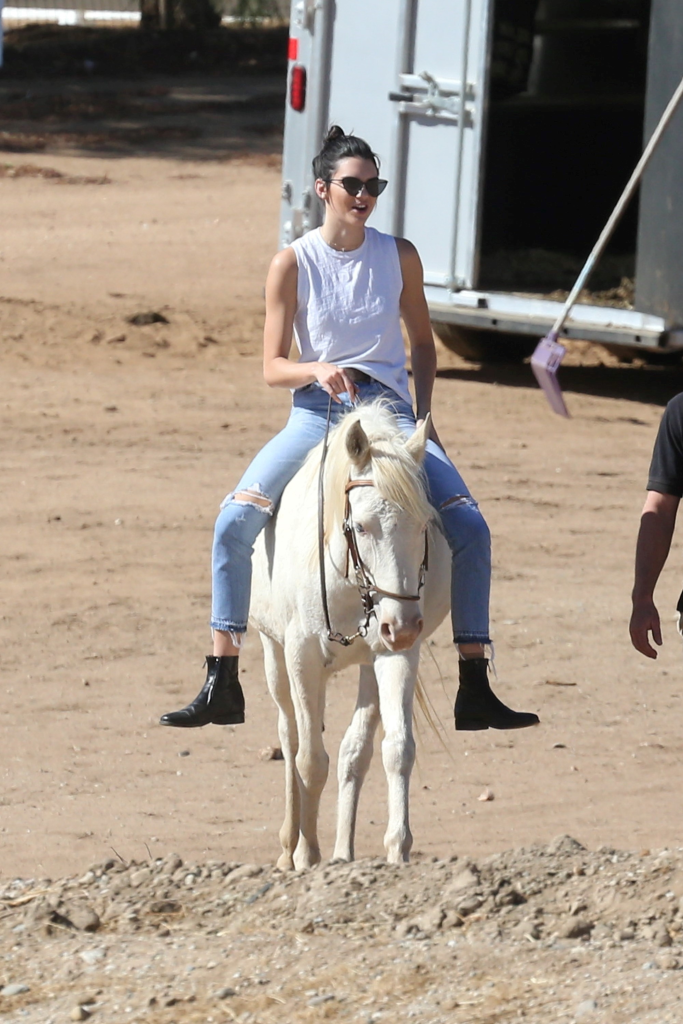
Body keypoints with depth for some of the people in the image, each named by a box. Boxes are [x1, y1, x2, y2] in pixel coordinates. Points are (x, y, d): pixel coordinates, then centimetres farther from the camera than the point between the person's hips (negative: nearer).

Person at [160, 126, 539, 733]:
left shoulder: (399, 257, 4)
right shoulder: (294, 265, -2)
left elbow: (423, 343, 16)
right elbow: (273, 367, -2)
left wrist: (421, 419, 3)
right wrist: (318, 370, -23)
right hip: (317, 412, -1)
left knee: (468, 528, -17)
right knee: (236, 519, -21)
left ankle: (475, 691, -8)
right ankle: (222, 686, -12)